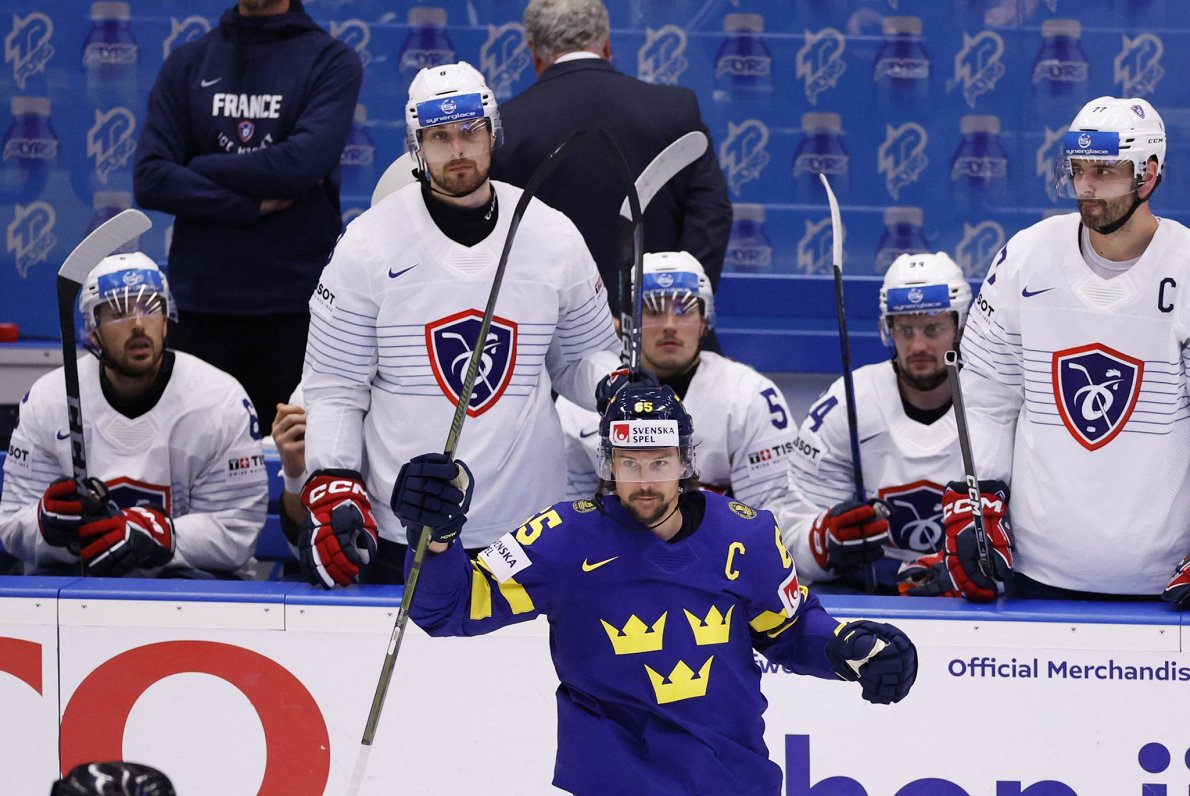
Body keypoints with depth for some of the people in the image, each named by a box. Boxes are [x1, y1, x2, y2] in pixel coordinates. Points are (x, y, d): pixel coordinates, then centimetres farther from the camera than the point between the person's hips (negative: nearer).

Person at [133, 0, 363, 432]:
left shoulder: (332, 61, 2)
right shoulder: (186, 64, 10)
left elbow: (305, 161, -15)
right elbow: (149, 179, -1)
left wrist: (201, 168, -4)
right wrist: (253, 205, -9)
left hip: (297, 309, -2)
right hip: (200, 304, 2)